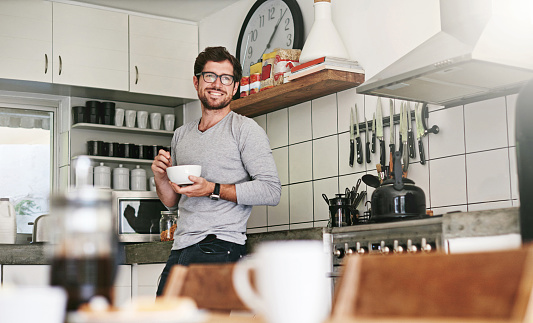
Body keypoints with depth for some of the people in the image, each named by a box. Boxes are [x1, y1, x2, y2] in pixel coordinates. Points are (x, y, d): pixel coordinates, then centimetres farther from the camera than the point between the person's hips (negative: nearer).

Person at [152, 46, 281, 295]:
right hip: (180, 248, 6)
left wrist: (213, 190, -16)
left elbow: (271, 191, -10)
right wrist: (160, 176, 3)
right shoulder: (181, 135, 19)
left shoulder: (245, 129, 0)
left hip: (219, 247, -6)